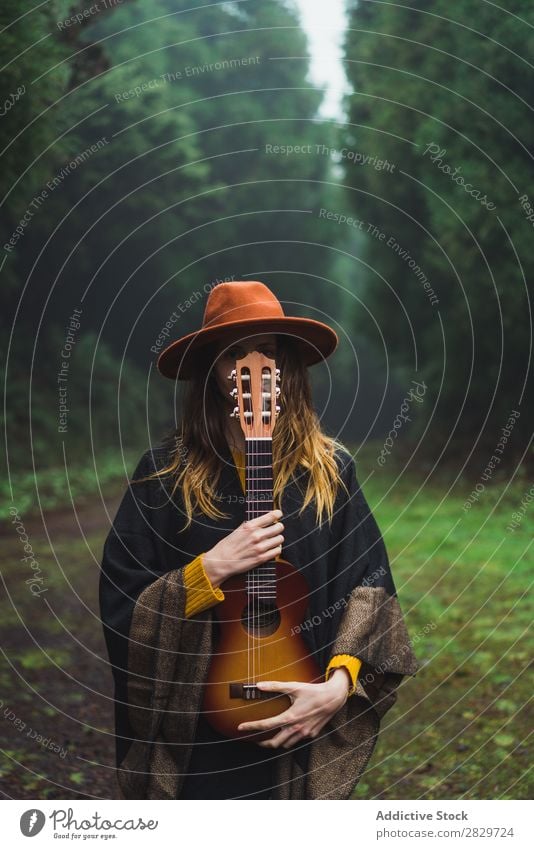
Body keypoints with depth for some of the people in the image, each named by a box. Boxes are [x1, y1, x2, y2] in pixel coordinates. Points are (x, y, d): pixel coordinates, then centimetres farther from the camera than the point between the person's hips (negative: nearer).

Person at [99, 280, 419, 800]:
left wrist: (339, 685, -17)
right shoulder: (164, 472, -4)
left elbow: (371, 596, -3)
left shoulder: (330, 471, -2)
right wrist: (212, 569, -20)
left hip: (301, 736, 1)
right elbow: (119, 606, -8)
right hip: (190, 733, -1)